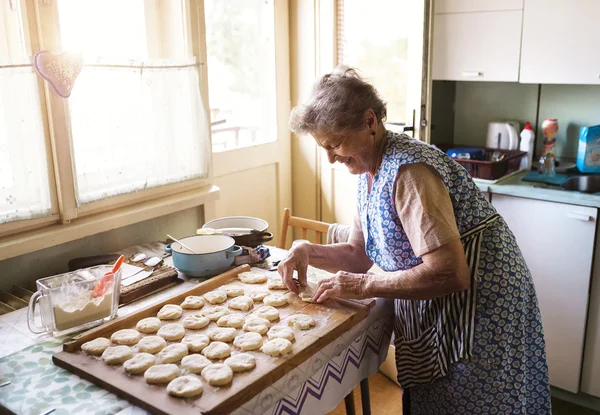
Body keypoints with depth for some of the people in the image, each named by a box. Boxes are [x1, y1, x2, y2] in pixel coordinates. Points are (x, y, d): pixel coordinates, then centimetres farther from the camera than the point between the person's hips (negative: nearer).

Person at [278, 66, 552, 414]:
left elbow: (450, 275, -32)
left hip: (481, 305, -9)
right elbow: (360, 254, 8)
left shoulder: (408, 170, -27)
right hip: (430, 315, 9)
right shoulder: (369, 171, 2)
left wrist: (364, 285, -25)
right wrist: (309, 252, -9)